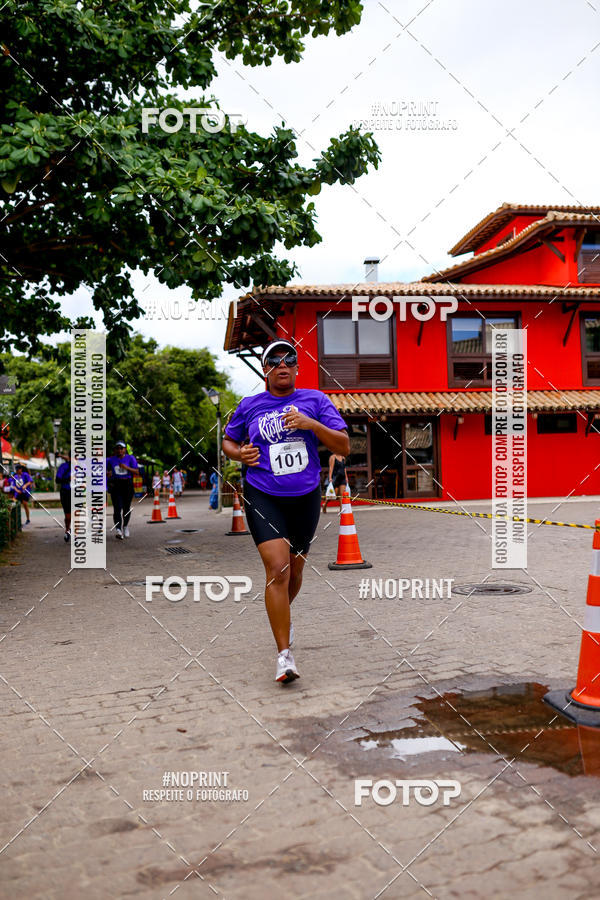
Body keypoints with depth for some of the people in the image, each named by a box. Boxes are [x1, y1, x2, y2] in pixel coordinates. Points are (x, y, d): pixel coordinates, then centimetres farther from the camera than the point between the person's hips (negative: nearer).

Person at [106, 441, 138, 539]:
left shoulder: (130, 458, 3)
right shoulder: (110, 460, 9)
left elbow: (136, 471, -4)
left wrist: (126, 467, -20)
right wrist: (108, 473, -6)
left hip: (127, 484, 0)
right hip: (115, 485, 0)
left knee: (126, 507, 8)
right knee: (117, 507, -14)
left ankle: (125, 525, 33)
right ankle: (118, 529, -24)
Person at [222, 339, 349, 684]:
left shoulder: (315, 400, 3)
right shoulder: (249, 406, 5)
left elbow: (344, 446, -2)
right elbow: (228, 441, 20)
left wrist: (311, 424, -17)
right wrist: (240, 454, -3)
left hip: (306, 497, 2)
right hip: (263, 496, -2)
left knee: (295, 569, 15)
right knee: (277, 569, -16)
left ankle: (283, 616, 47)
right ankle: (285, 655, -8)